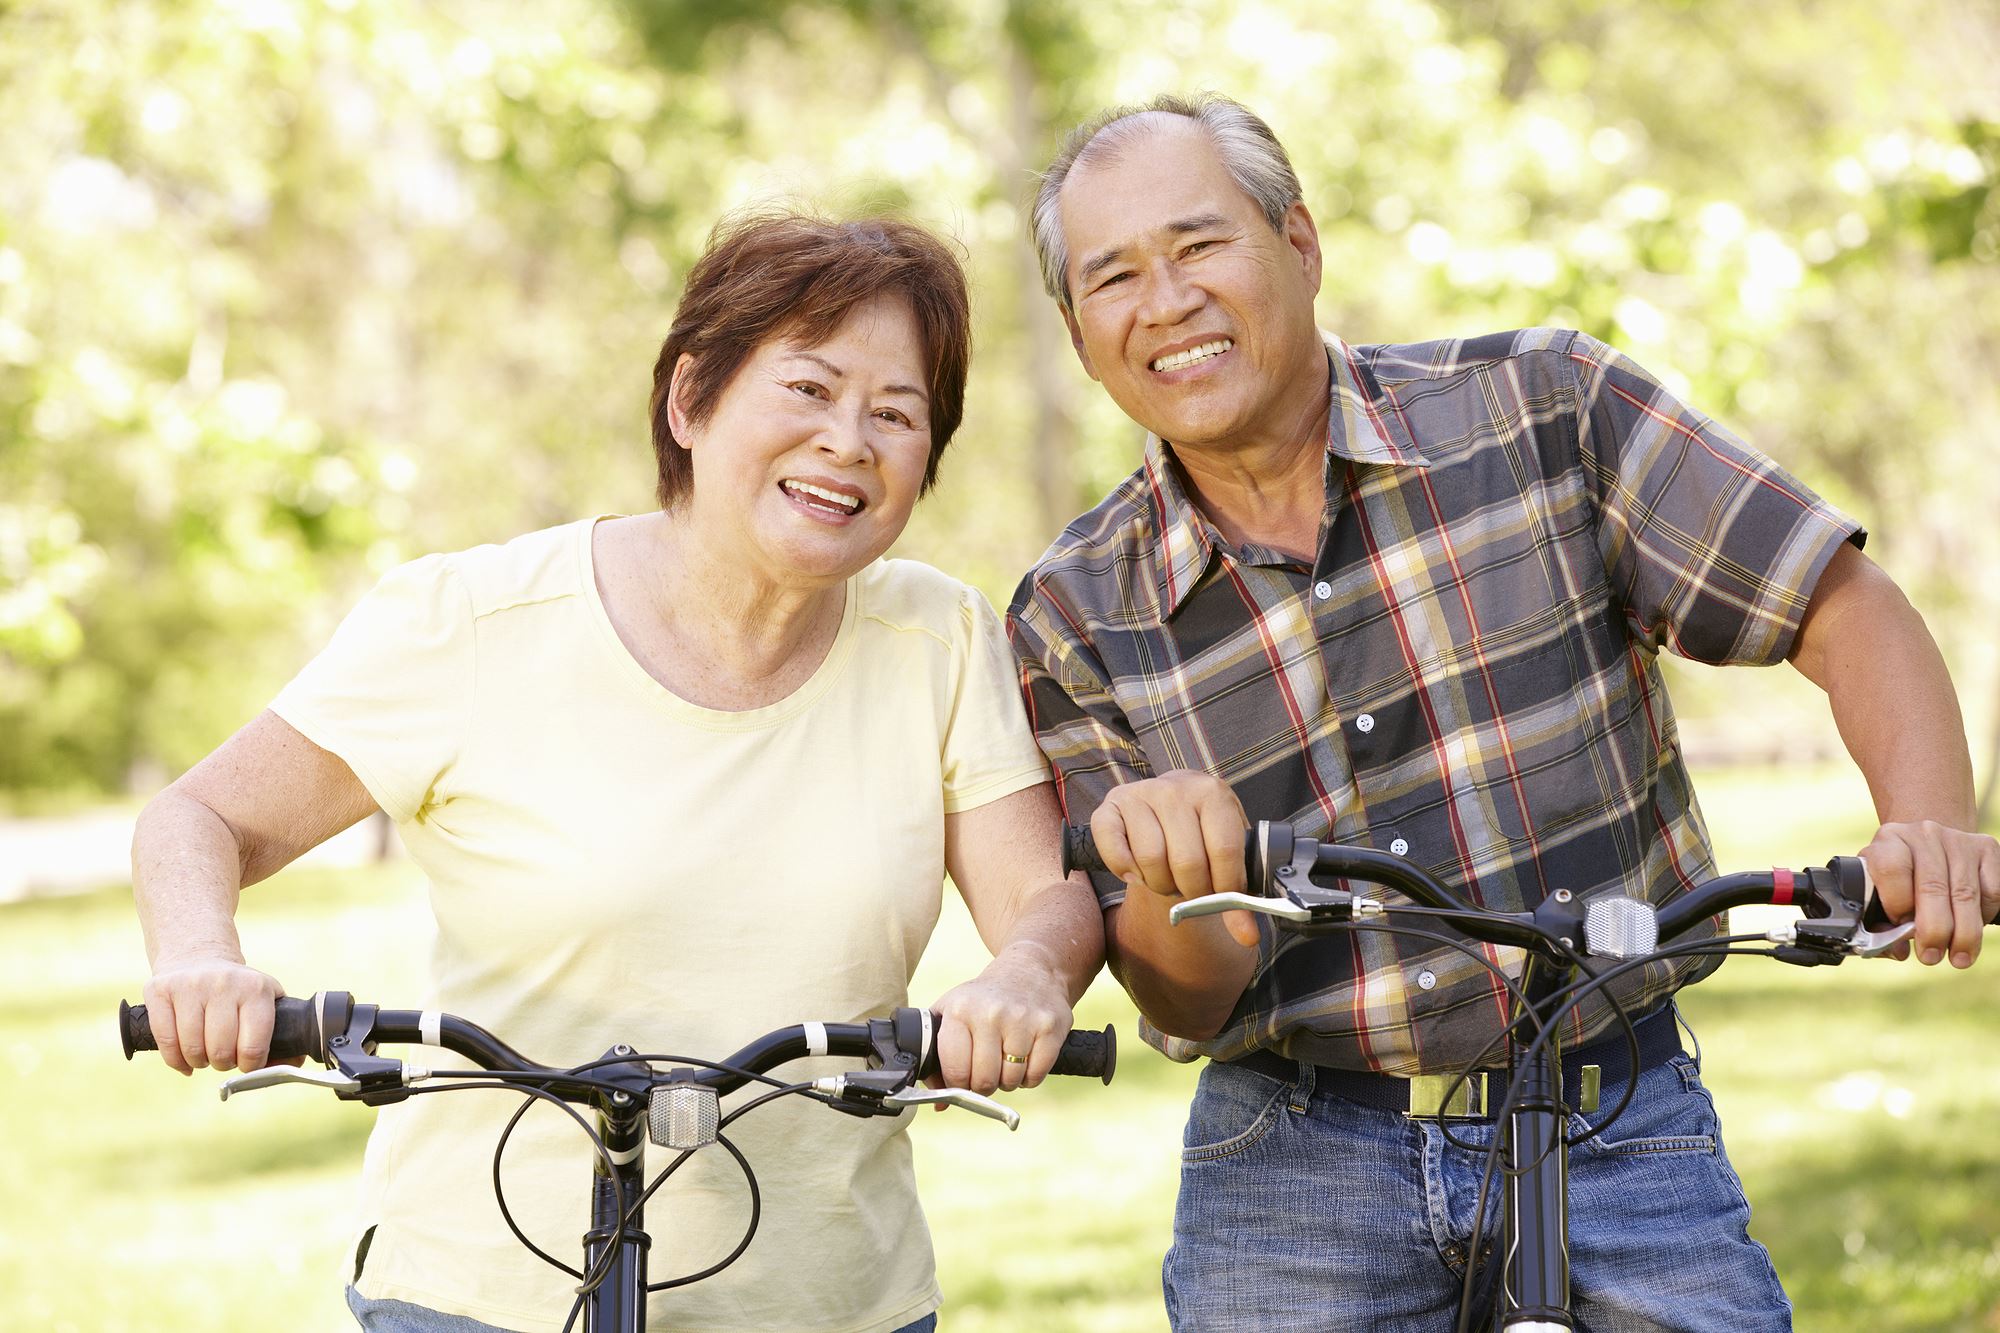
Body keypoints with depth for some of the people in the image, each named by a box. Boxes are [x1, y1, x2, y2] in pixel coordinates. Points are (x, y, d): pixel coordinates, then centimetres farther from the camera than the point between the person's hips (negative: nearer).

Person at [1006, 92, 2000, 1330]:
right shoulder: (1078, 621, -1)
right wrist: (1173, 886, -26)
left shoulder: (1543, 408, -4)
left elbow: (1850, 613, -5)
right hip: (1294, 1171, 1)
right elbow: (1184, 1009, -3)